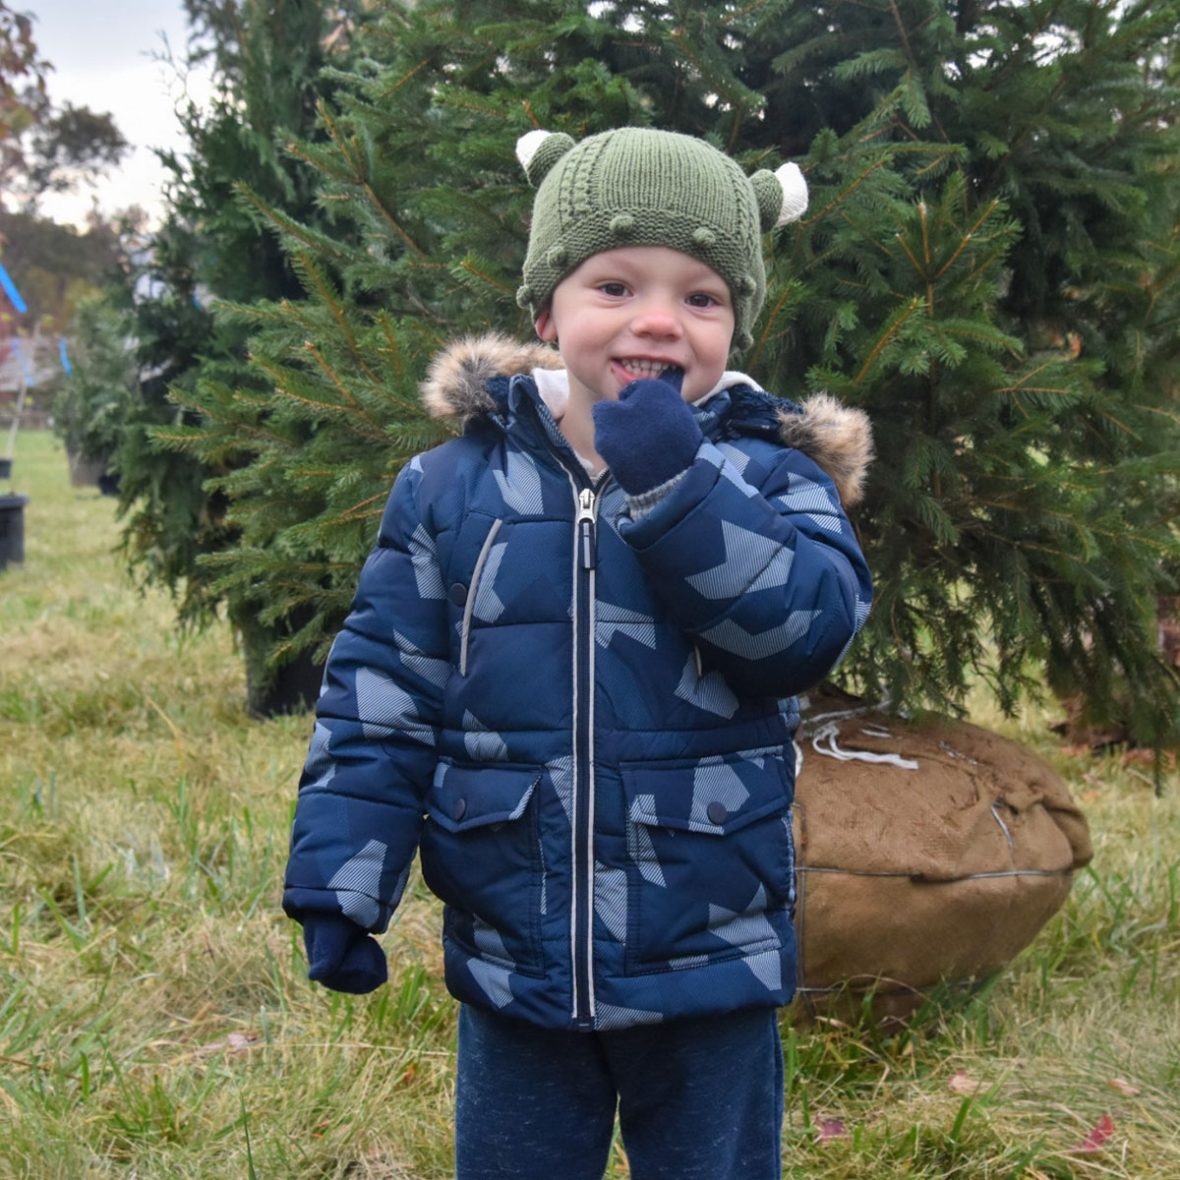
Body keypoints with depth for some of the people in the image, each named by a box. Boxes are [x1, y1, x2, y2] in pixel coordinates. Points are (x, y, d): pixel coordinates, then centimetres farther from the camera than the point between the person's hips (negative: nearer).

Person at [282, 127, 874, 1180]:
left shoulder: (768, 476, -6)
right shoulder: (453, 487, -4)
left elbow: (811, 626, -23)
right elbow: (383, 697, -1)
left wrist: (672, 483, -30)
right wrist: (340, 883, -4)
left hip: (712, 974, -1)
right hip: (510, 970, 1)